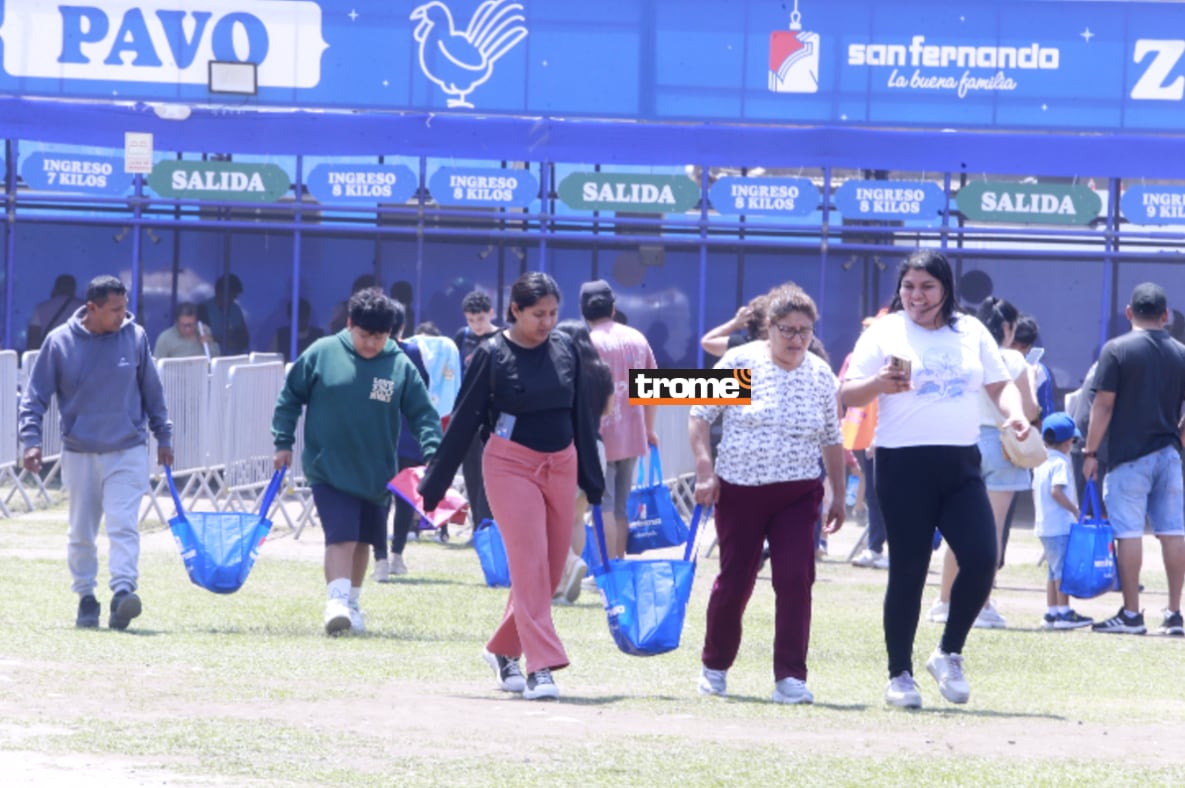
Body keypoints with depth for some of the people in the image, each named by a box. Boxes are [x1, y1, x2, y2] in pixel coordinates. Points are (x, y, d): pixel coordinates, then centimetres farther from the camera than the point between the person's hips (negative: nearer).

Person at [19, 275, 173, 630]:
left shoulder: (135, 337, 0)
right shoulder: (60, 342, -5)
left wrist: (163, 437, 15)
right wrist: (31, 439, -11)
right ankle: (86, 597, 19)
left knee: (124, 525, -15)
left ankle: (123, 592, -23)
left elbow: (152, 391, 12)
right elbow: (35, 395, 0)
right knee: (81, 532, 8)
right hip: (79, 453, 0)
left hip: (128, 452, 0)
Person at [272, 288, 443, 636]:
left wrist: (434, 454, -14)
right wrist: (283, 442, 1)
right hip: (329, 470, -3)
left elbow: (423, 413, 0)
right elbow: (290, 397, 3)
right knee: (341, 536, -17)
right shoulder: (322, 354, -7)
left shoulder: (401, 366, -4)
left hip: (377, 473, 3)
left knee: (363, 539, 16)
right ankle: (337, 601, -20)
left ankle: (352, 603, 31)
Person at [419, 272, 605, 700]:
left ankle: (503, 650, 25)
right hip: (511, 466, -5)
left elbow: (581, 415, 14)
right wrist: (434, 484, -2)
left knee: (552, 568, 8)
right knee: (530, 563, -13)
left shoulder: (565, 350, 6)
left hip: (561, 466, 5)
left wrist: (592, 479, 16)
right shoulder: (492, 355, -7)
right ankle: (540, 667, -16)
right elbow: (464, 420, -3)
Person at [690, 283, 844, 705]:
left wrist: (838, 495, 14)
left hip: (798, 495, 2)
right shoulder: (740, 362, -5)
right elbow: (699, 415, 0)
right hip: (740, 491, -2)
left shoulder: (820, 374, 5)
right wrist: (705, 472, -9)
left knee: (796, 580, -12)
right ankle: (715, 666, 26)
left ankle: (790, 678, -10)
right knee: (734, 581, 4)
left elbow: (831, 439, 14)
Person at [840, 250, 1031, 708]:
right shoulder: (884, 334, 1)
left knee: (981, 559, -9)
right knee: (908, 571, -2)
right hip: (904, 466, -3)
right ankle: (899, 675, 9)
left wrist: (1014, 413, -3)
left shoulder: (971, 332, 12)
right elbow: (849, 396, -1)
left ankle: (949, 654, 11)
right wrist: (880, 383, -22)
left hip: (961, 465, 3)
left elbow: (1000, 384, 18)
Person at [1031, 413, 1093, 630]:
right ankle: (1064, 612, -8)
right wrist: (1075, 510, -18)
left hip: (1043, 525, 9)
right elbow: (1056, 490, -24)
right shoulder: (1061, 463, -13)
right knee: (1064, 569, -7)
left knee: (1054, 569, 14)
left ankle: (1051, 612, 15)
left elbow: (1035, 492, 19)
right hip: (1061, 525, -9)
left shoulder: (1041, 463, 13)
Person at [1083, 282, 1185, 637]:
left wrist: (1091, 452, -4)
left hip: (1128, 455, -4)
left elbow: (1103, 405, -9)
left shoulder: (1116, 350, -6)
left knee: (1129, 532, -2)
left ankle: (1131, 614, -3)